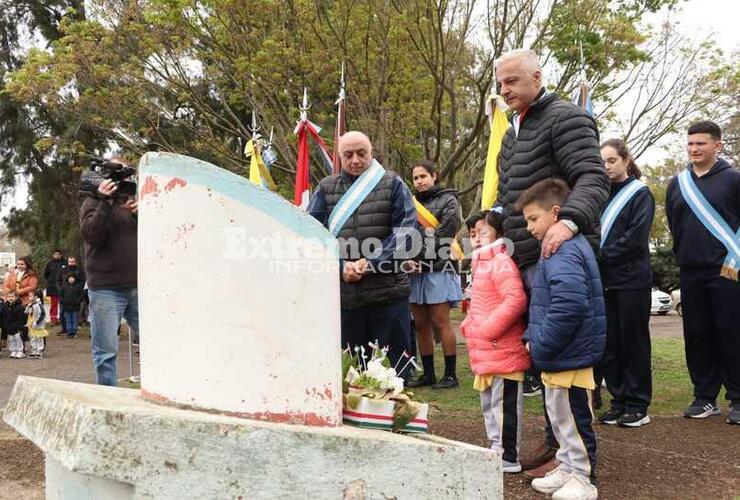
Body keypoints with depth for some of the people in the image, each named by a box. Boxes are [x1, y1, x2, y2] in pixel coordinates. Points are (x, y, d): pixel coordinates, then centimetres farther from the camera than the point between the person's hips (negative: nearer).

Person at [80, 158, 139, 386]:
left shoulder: (131, 202, 18)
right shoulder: (93, 202, 6)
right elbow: (92, 235, -11)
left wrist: (138, 214, -6)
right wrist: (104, 202, -16)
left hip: (137, 287, 4)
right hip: (106, 289, -4)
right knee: (106, 351, -2)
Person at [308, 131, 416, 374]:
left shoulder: (392, 184, 7)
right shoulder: (326, 188, 12)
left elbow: (405, 231, -2)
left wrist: (371, 263, -13)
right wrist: (341, 266, -10)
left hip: (388, 293, -1)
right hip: (342, 295, 2)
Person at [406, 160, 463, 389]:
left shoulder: (448, 200, 3)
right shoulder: (412, 203, 18)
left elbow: (444, 234, -8)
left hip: (438, 270, -5)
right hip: (416, 272, 6)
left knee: (440, 322, -6)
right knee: (421, 325, 7)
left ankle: (450, 374, 2)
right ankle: (428, 374, 16)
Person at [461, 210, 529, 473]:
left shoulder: (501, 263, -16)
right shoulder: (483, 263, 16)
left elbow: (515, 299, -27)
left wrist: (488, 330, -24)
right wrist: (469, 324, 13)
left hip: (503, 351, -11)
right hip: (486, 353, 11)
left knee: (504, 404, -1)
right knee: (489, 404, 20)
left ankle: (508, 458, 8)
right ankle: (496, 449, 32)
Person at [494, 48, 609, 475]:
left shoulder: (565, 119, -7)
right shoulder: (514, 132, 22)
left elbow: (594, 179, -20)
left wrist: (569, 221, -37)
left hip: (556, 257, -9)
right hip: (525, 261, 9)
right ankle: (555, 439, 22)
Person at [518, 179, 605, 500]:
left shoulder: (564, 252, -21)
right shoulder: (560, 248, 14)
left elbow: (569, 305, -33)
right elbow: (542, 305, 22)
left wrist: (540, 345, -22)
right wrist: (531, 338, 11)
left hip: (570, 358, -10)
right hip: (557, 358, 10)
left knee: (574, 419, 4)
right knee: (559, 415, 21)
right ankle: (568, 468, 35)